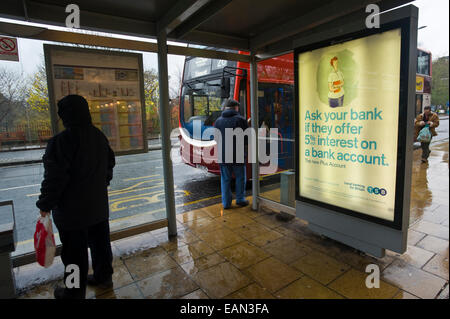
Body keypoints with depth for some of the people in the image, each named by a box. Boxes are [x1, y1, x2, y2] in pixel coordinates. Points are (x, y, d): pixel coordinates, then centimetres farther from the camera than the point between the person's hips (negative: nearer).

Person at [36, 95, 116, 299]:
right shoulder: (99, 136, 3)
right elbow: (110, 164, 13)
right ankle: (104, 276, 36)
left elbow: (55, 178, -19)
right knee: (100, 243, 19)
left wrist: (45, 204, -4)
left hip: (72, 210, -7)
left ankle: (75, 291, 26)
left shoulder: (61, 141, -21)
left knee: (75, 252, 9)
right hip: (99, 205, 7)